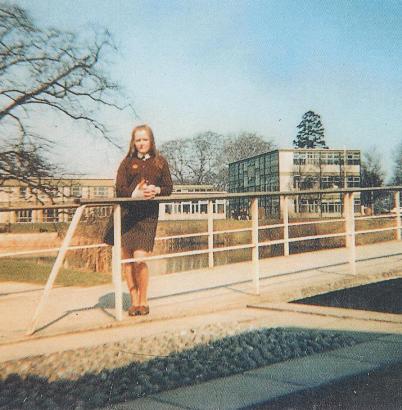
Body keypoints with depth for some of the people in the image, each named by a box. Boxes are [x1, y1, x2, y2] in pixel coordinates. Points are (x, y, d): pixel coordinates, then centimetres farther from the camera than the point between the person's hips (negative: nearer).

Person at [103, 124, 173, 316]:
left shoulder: (160, 162, 10)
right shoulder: (127, 162, 8)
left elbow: (169, 188, 9)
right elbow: (119, 189, -1)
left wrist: (156, 190, -12)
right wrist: (134, 194, -21)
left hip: (148, 215, -1)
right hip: (127, 214, 2)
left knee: (139, 258, -11)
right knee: (126, 259, 4)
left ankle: (143, 301, 9)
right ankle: (134, 301, 18)